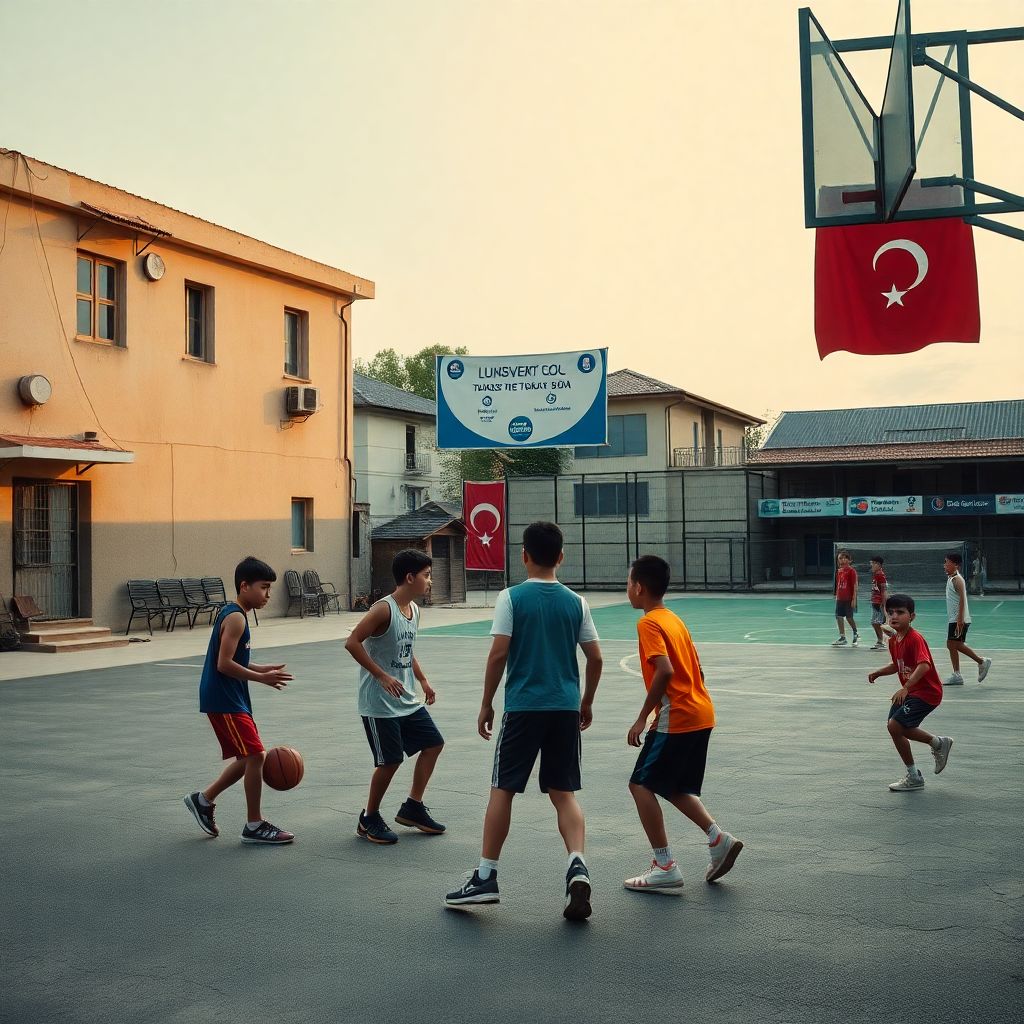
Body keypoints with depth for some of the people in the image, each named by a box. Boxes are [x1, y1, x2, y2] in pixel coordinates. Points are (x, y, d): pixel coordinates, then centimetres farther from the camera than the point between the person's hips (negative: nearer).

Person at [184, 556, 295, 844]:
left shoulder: (233, 613, 13)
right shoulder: (236, 618, -17)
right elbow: (224, 664, -22)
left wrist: (261, 669, 9)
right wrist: (261, 678, -18)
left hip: (231, 699, 10)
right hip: (223, 700, -10)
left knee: (249, 758, 15)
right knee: (255, 756, -7)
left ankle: (203, 799, 27)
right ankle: (254, 826, 1)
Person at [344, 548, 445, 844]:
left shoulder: (414, 609, 8)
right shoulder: (384, 609, -19)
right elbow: (352, 642, -24)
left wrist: (423, 681, 18)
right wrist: (382, 676, -25)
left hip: (407, 699, 9)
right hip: (380, 702, -9)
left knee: (433, 743, 11)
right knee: (390, 760, -4)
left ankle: (412, 808, 22)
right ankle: (369, 819, 15)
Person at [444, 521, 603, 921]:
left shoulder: (511, 598, -5)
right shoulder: (575, 601, 5)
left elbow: (499, 653, -10)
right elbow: (595, 658, 6)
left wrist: (486, 704, 0)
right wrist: (586, 703, 19)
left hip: (523, 707, -3)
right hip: (566, 707, 3)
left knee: (502, 790, 7)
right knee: (563, 792, 9)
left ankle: (486, 877, 9)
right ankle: (577, 864, -9)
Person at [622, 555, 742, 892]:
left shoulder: (649, 623, -11)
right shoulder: (674, 619, 16)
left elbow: (664, 671, -25)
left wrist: (643, 718, -19)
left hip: (677, 718, -9)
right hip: (701, 715, 9)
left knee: (641, 785, -2)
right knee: (675, 788, 20)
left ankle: (665, 866, -4)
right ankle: (718, 839, 8)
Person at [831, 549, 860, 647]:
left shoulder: (851, 571, -10)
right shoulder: (839, 571, 10)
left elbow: (855, 586, -12)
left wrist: (854, 599, -15)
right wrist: (837, 597, 13)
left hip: (849, 599, -7)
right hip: (840, 598, 7)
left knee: (849, 617, -1)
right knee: (839, 617, 4)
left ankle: (856, 634, 22)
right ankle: (842, 638, 11)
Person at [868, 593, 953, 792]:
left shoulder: (915, 639, -23)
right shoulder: (893, 640, 5)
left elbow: (924, 665, -37)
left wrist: (905, 688, -45)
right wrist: (878, 673, 5)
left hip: (926, 693, -10)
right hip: (909, 692, 10)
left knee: (894, 726, -15)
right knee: (899, 728, 17)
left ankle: (914, 777, -1)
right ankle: (939, 743, 38)